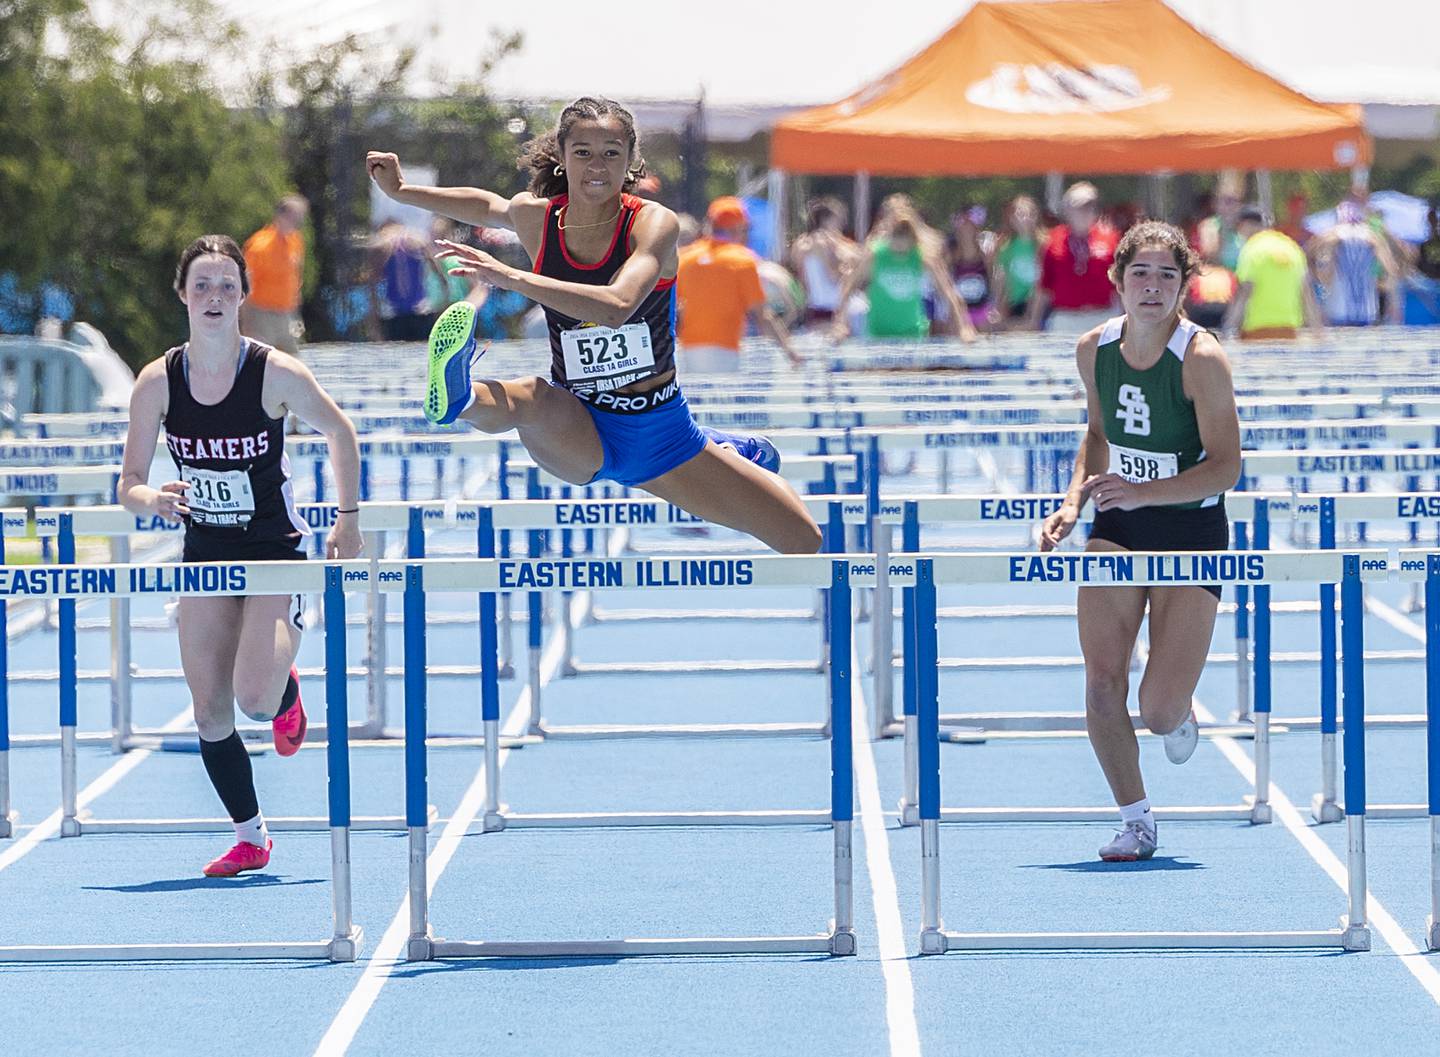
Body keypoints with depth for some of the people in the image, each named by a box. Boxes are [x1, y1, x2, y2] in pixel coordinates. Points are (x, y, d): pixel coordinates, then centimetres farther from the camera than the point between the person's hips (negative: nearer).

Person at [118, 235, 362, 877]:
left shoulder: (275, 373, -17)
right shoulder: (157, 382, -9)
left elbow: (338, 432, 1)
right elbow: (129, 484, -4)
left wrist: (348, 522, -1)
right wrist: (151, 500, -27)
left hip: (275, 553, -3)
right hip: (205, 555, 3)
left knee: (254, 697, -21)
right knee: (211, 715, -1)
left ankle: (286, 692, 17)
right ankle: (249, 837, 17)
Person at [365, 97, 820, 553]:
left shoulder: (654, 224, -16)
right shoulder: (535, 217, -4)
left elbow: (617, 307, -36)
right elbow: (488, 206, 24)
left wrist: (512, 277, -41)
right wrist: (401, 191, 16)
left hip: (660, 432, 0)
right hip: (580, 433, 0)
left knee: (805, 542, 5)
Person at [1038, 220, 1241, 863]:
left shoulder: (1201, 358, -18)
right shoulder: (1094, 349, -2)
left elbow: (1225, 467, -20)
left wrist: (1142, 491, -31)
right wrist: (1073, 503, 1)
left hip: (1191, 530, -4)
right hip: (1117, 528, 4)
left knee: (1160, 708, -10)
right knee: (1102, 682, -9)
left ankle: (1175, 717, 29)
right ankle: (1135, 821, 8)